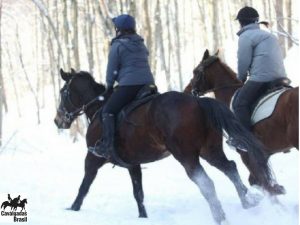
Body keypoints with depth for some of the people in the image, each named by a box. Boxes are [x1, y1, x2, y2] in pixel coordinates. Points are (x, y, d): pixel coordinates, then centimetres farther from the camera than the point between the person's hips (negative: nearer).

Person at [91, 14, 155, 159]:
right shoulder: (141, 45, 19)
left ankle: (106, 147, -17)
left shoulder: (118, 45, -3)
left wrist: (109, 85, 14)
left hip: (129, 84, -7)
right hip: (148, 82, 7)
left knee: (108, 111, -4)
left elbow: (112, 69, -1)